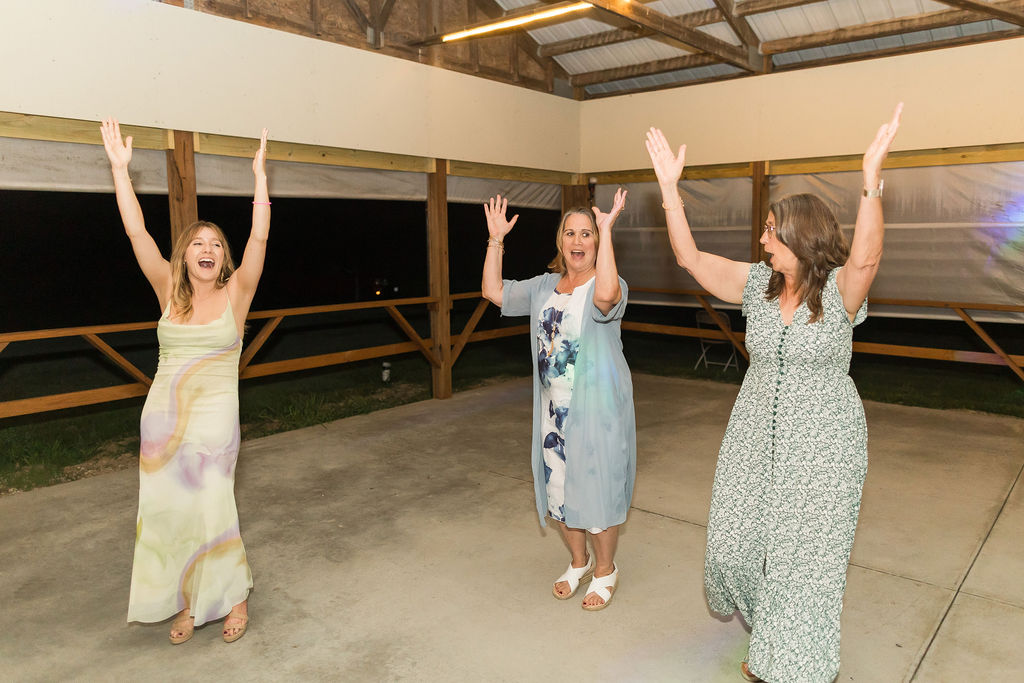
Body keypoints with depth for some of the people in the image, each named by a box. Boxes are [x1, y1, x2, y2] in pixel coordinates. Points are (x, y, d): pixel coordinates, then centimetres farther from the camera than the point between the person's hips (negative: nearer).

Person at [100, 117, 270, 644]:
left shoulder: (235, 294, -2)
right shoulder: (169, 293, 4)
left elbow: (260, 236, -12)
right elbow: (137, 232, -1)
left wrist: (260, 175, -15)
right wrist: (119, 168, -4)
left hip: (214, 420, -3)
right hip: (162, 417, 3)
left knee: (210, 510, -1)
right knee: (168, 512, 10)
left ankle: (234, 596, 23)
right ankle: (187, 602, 29)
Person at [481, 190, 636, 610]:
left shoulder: (609, 286, -12)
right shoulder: (544, 286, 8)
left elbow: (605, 296, -38)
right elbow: (494, 292, 6)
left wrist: (606, 231, -34)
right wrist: (496, 240, -2)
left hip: (597, 407, -6)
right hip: (554, 406, 6)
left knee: (597, 487, 5)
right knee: (559, 486, 16)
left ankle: (605, 569, 29)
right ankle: (578, 561, 39)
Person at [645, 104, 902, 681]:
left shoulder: (841, 289, -13)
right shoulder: (758, 284, -1)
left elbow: (865, 255, -35)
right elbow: (691, 257, -6)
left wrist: (872, 178, -47)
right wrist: (670, 187, -13)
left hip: (822, 443, -5)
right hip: (757, 435, 5)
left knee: (806, 555, 7)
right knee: (737, 540, 15)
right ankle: (769, 632, 47)